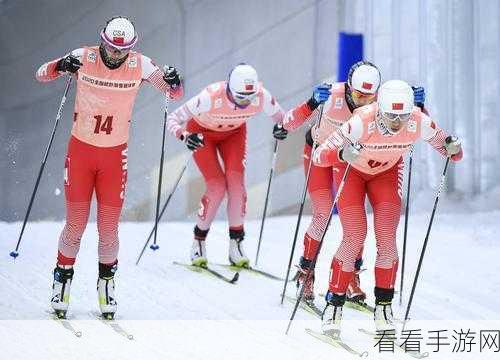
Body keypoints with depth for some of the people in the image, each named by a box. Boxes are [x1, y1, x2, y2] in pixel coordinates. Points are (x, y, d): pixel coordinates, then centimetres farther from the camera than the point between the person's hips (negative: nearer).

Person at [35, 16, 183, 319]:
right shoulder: (84, 58, -11)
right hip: (80, 149, -1)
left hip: (115, 155, 1)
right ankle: (63, 278, 23)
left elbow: (175, 93, -3)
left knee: (109, 227, 4)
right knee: (75, 223, 4)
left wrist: (174, 82, -28)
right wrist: (60, 66, -30)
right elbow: (41, 75, -7)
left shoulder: (140, 65, -8)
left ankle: (107, 282, 23)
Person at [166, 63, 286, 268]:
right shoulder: (211, 97, -40)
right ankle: (199, 241, 4)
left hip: (233, 132, 3)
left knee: (236, 182, -15)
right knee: (217, 186, -16)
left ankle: (236, 243, -2)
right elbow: (173, 119, -33)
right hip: (202, 133, -3)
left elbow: (279, 116, -11)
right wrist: (184, 136, -53)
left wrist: (281, 127, -34)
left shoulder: (261, 96, -31)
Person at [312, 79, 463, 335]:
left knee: (387, 239, -10)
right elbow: (318, 156, -37)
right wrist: (341, 154, -58)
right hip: (351, 170, -2)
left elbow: (448, 150, -13)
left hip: (387, 172, 2)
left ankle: (383, 305, 6)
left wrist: (453, 149, -36)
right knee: (354, 238, -13)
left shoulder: (419, 122, -31)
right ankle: (334, 303, 1)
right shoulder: (362, 122, -40)